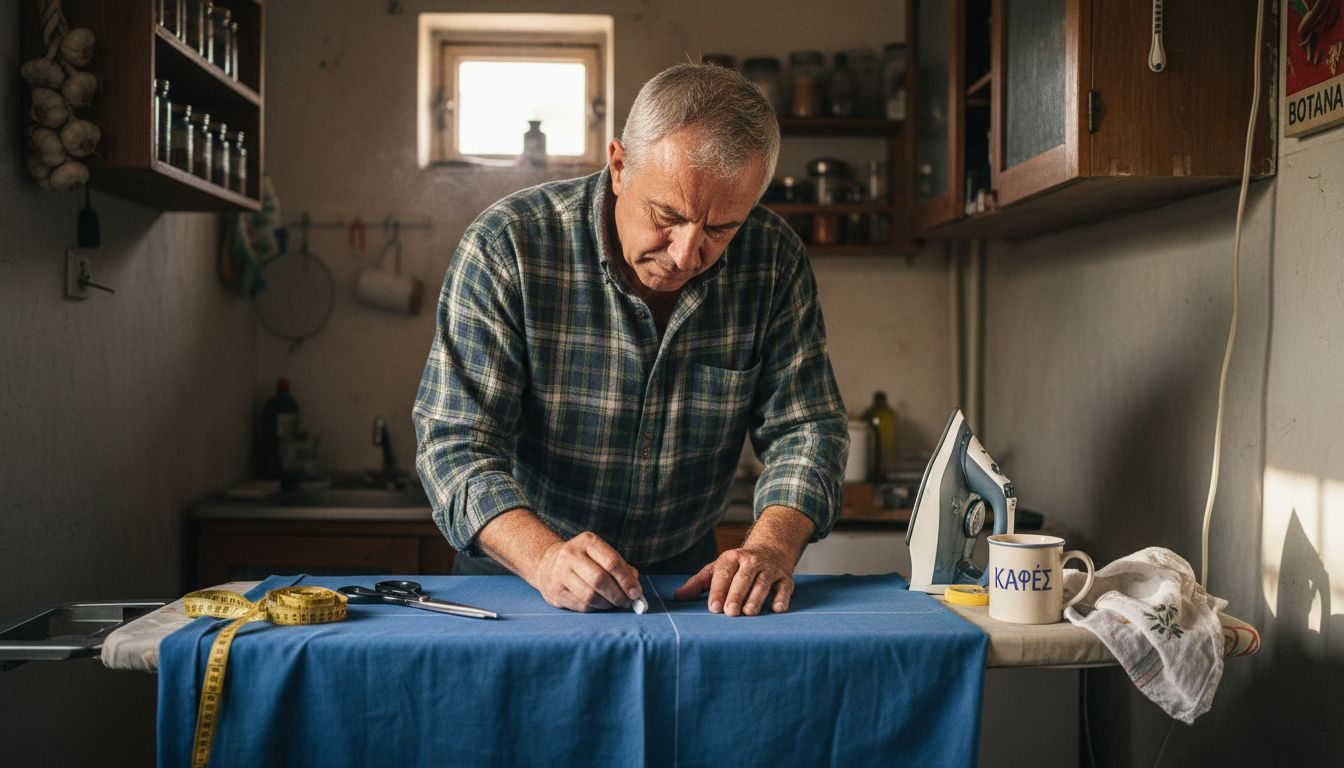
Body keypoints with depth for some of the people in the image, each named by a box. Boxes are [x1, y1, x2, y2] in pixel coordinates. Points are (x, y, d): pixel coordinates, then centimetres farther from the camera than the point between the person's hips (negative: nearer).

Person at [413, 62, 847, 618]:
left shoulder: (774, 259, -7)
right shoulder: (507, 246, -16)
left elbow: (805, 427, -3)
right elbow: (456, 441, -18)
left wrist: (770, 547, -23)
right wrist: (545, 557, -35)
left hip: (685, 573, 2)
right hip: (518, 575, -2)